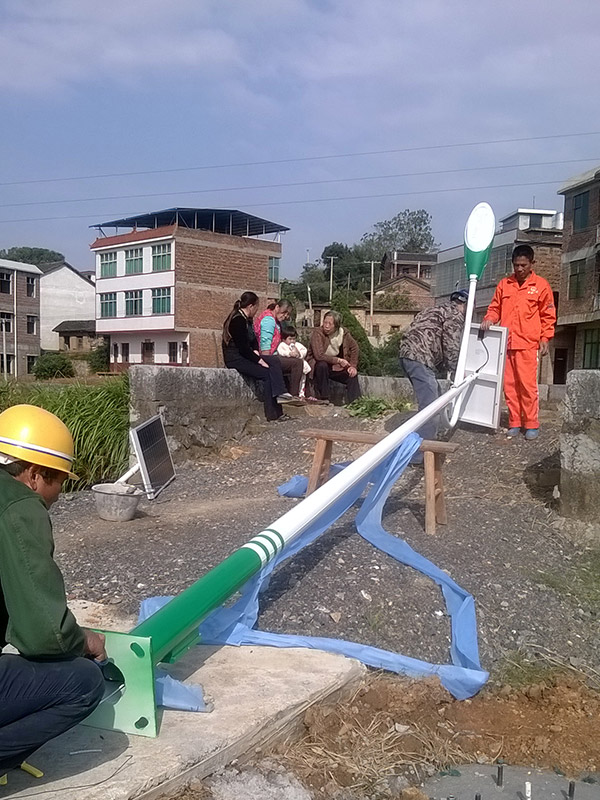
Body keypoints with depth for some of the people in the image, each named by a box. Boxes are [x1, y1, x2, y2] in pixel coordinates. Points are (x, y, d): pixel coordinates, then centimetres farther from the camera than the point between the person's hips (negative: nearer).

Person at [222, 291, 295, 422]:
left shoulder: (247, 320, 13)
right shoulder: (238, 321, -19)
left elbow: (253, 340, 18)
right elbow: (243, 348, -22)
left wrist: (256, 352, -3)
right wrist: (259, 361, -17)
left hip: (245, 356, 9)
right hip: (235, 359, -9)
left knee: (274, 361, -8)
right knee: (267, 374, -17)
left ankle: (279, 393, -20)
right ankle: (272, 414, -14)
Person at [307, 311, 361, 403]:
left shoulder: (343, 333, -7)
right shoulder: (318, 333, -22)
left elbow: (354, 347, 7)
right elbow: (319, 355, -32)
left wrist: (353, 366, -5)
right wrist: (338, 360, -25)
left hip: (336, 368, 5)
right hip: (318, 366, -5)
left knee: (352, 374, -10)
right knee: (322, 365, -35)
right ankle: (323, 398, -26)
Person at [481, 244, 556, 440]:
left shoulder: (541, 285, 4)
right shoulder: (504, 284, 12)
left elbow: (548, 315, 5)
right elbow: (495, 307, 16)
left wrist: (545, 339, -3)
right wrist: (489, 319, -5)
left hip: (528, 344, -3)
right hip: (505, 343, 3)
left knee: (528, 385, -6)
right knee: (509, 385, 5)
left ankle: (532, 425, 4)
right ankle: (514, 423, 14)